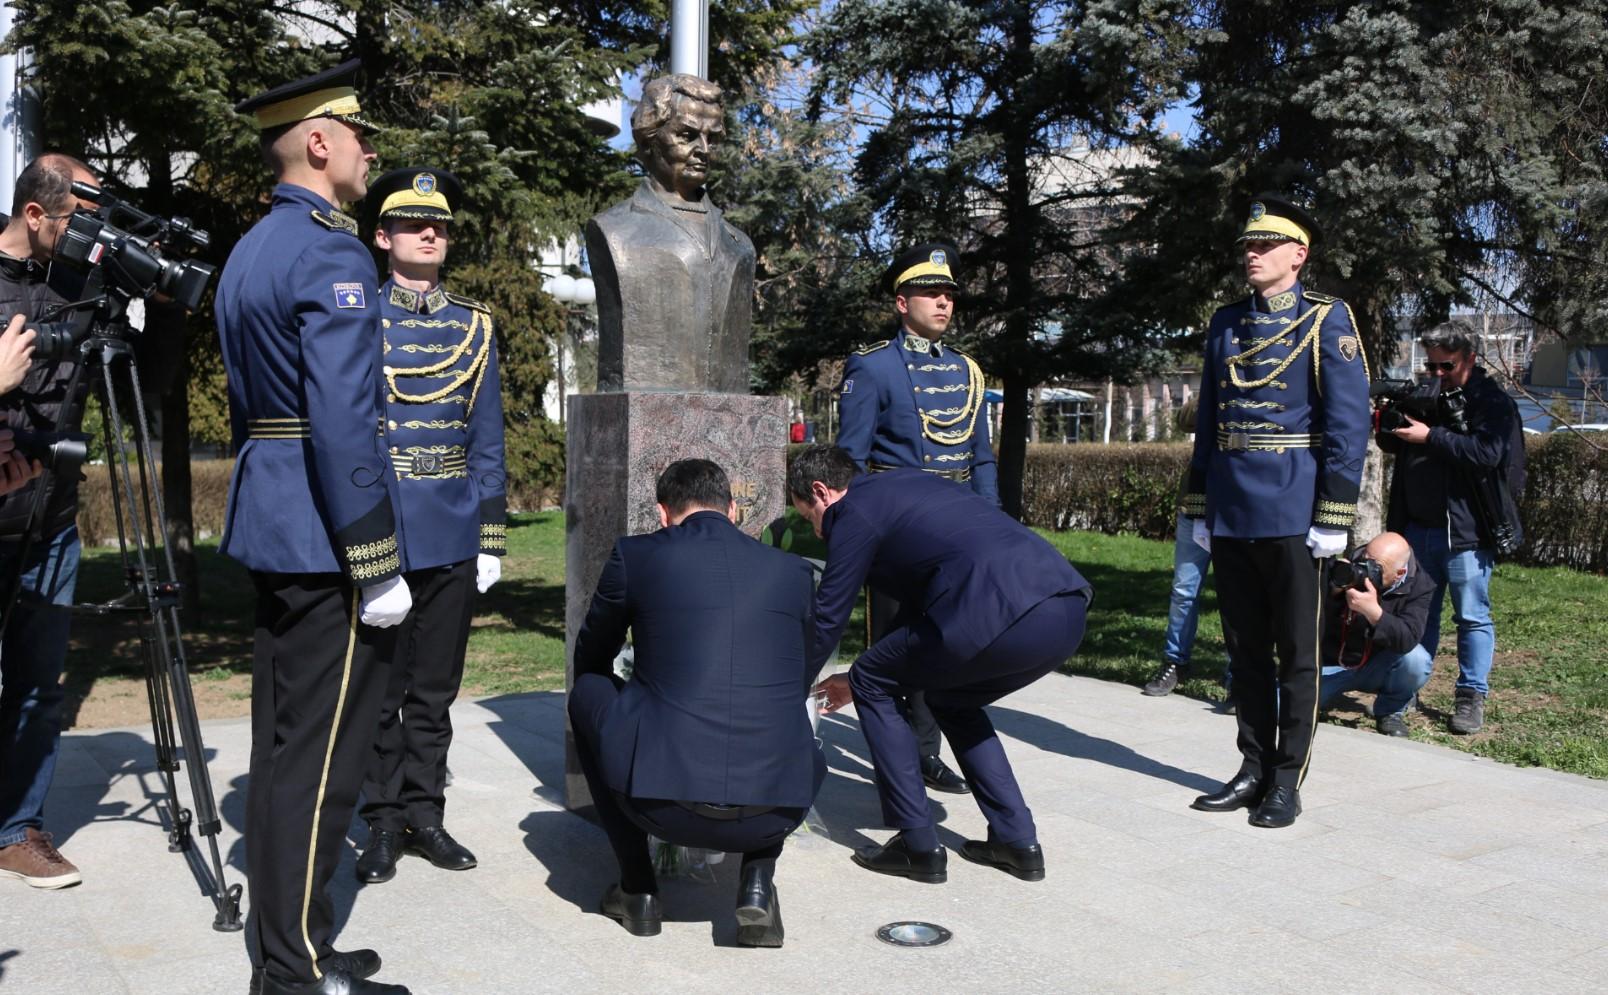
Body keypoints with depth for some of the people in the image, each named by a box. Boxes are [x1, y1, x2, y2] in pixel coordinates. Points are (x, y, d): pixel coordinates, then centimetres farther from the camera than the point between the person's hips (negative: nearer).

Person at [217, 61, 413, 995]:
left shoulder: (248, 252, 15)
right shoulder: (333, 253, -15)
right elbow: (342, 424, -23)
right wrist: (379, 567, -20)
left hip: (272, 529, 10)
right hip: (325, 535, -10)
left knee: (284, 742, 15)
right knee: (320, 755, -2)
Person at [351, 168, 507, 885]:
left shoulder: (474, 325, 9)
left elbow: (487, 439, 9)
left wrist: (492, 535, 4)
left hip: (452, 536, 3)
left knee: (434, 688, 12)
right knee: (377, 689, 5)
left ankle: (424, 814, 24)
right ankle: (383, 825, 17)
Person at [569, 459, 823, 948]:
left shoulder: (635, 555, 6)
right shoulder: (791, 570, 13)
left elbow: (590, 659, 23)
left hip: (664, 804, -2)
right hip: (773, 812, 3)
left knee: (587, 691, 25)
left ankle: (638, 887, 24)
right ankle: (757, 881, 13)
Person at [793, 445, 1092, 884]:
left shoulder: (854, 511, 6)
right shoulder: (904, 485, 32)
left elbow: (826, 620, 11)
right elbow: (918, 600, 39)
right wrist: (870, 677, 46)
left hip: (1005, 614, -9)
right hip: (1069, 612, 9)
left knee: (871, 687, 12)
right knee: (951, 699, 31)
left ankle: (919, 846, 13)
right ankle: (1018, 842, 27)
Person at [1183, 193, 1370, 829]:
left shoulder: (1325, 320, -3)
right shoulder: (1226, 323, 13)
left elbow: (1349, 423, -8)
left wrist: (1333, 516, -14)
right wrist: (1200, 508, 12)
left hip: (1291, 513, -5)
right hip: (1230, 514, 5)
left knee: (1296, 652, 4)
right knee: (1245, 649, 12)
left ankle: (1287, 782, 14)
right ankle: (1254, 769, 23)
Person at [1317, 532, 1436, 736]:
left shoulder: (1418, 585, -15)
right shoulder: (1347, 569, -15)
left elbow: (1408, 639, -31)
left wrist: (1373, 611, -47)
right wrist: (1332, 591, -37)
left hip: (1378, 666, 1)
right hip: (1331, 665, 0)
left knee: (1417, 660, -32)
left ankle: (1390, 711, -2)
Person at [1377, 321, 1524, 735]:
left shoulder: (1493, 403, -5)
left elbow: (1486, 453, -20)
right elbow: (1394, 447, 18)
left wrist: (1430, 437, -21)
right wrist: (1389, 425, -4)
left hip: (1466, 531, -6)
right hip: (1417, 526, 6)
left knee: (1472, 616, 1)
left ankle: (1471, 697, 8)